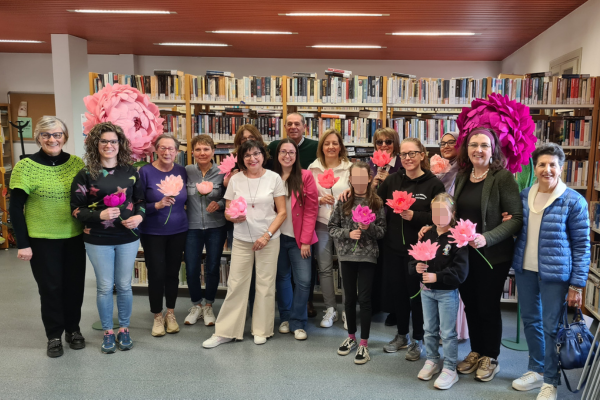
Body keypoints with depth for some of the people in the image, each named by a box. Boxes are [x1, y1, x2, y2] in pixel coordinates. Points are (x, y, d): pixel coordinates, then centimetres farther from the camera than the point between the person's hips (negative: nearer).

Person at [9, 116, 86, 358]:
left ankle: (73, 329, 33)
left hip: (74, 237, 3)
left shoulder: (77, 163, -2)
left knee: (74, 284, 12)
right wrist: (22, 244, -9)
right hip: (42, 239, -2)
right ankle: (54, 335, 27)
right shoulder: (25, 167, -10)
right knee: (50, 287, 8)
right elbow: (16, 208, -7)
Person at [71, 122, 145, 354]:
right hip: (98, 240, -2)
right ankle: (107, 332, 26)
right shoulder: (86, 174, -6)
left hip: (128, 238, 2)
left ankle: (124, 330, 29)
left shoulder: (131, 172, 1)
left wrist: (139, 216, -12)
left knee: (124, 286, 12)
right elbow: (77, 209, -5)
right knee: (105, 287, 8)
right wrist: (100, 215, -21)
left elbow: (141, 200, 8)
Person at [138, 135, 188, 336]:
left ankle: (170, 314, 29)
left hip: (178, 231, 3)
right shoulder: (145, 171, -11)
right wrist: (157, 205, -26)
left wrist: (178, 204, -7)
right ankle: (158, 316, 22)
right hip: (153, 233, -3)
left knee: (173, 273, 11)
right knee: (156, 275, 1)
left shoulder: (181, 171, -1)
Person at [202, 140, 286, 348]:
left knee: (265, 284, 5)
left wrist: (267, 235, -11)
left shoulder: (274, 178, -1)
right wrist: (234, 217, -15)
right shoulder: (235, 179, 3)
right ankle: (225, 331, 12)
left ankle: (261, 330, 20)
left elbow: (282, 212, -1)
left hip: (268, 239, -1)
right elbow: (227, 212, 8)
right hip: (241, 240, 1)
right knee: (235, 284, 2)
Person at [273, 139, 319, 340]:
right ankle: (285, 318, 28)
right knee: (282, 277, 12)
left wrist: (305, 240, -11)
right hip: (277, 237, 2)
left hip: (299, 238, -2)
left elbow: (311, 209, -7)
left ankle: (297, 323, 11)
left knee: (303, 280, -4)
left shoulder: (306, 176, -5)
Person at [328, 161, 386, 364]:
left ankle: (364, 343, 13)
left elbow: (382, 231, -1)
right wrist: (348, 233, -13)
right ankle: (351, 336, 31)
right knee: (350, 297, 13)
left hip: (368, 256, -2)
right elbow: (332, 227, 2)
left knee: (364, 298, 1)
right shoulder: (343, 201, 0)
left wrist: (369, 227, -20)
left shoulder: (377, 202, -2)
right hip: (347, 255, 2)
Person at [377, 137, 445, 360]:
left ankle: (417, 341, 25)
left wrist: (413, 216, -22)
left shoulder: (433, 184, -6)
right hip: (393, 248, 4)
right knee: (396, 291, 13)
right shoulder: (392, 180, 6)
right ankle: (401, 336, 33)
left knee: (416, 294, 7)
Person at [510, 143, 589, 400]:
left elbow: (581, 245, -8)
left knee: (551, 326, 3)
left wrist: (577, 284, -10)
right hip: (525, 269, 5)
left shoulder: (574, 201, -10)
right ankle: (536, 370, 33)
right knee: (530, 320, 15)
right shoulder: (524, 195, 4)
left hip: (555, 273, -5)